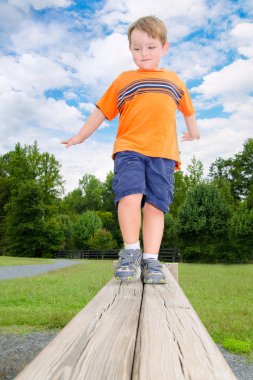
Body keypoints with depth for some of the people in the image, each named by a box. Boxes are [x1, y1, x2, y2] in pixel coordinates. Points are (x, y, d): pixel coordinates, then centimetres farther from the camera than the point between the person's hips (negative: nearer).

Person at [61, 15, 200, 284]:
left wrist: (193, 132, 49)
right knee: (130, 195, -22)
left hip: (163, 152, 1)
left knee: (156, 204, -8)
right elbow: (103, 110, 23)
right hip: (129, 148, -1)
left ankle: (150, 259, -3)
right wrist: (80, 137, 26)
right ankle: (131, 250, -7)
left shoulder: (174, 81, 24)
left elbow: (187, 110, 38)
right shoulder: (123, 80, 19)